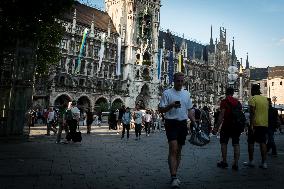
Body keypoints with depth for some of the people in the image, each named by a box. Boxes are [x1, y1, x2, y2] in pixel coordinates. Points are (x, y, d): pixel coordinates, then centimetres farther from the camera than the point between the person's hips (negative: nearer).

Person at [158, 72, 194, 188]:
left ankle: (174, 175, 23)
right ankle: (174, 177, -14)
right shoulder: (167, 93, -3)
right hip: (171, 123, -6)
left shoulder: (186, 94, 14)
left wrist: (195, 123, 12)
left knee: (179, 150, 11)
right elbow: (161, 110, -6)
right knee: (173, 149, -15)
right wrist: (171, 105, -22)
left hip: (183, 123, 6)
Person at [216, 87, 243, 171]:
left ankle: (224, 162, 12)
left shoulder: (224, 101, -8)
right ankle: (236, 164, 7)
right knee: (236, 144, 7)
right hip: (237, 126, 5)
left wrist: (217, 127, -13)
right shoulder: (238, 102, 10)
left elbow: (222, 115, -15)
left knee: (224, 143, 8)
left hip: (227, 125, -5)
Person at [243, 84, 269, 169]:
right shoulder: (265, 99, 13)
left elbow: (252, 112, -17)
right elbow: (266, 111, 17)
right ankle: (264, 163, 8)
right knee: (263, 142, 8)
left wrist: (251, 125, -18)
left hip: (255, 124, -6)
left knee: (251, 142, 4)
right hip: (265, 124, 6)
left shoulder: (253, 98, -9)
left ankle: (251, 161, 10)